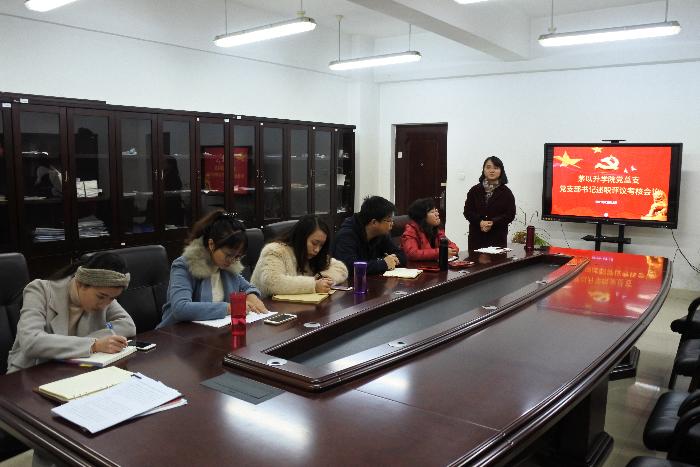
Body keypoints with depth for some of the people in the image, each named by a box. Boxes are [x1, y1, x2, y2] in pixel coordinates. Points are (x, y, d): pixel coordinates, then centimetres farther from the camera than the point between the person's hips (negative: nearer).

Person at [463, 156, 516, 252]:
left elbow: (510, 215, -1)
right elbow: (467, 211, 4)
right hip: (476, 237, 1)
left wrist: (493, 223, -15)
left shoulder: (506, 192, 5)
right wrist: (480, 222, -13)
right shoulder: (475, 190, 8)